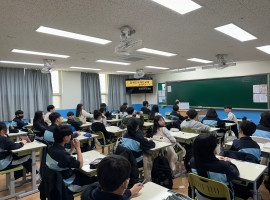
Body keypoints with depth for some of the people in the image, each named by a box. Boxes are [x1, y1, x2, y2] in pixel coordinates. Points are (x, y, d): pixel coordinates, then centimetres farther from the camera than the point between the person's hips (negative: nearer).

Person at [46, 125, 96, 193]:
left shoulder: (52, 148, -6)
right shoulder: (62, 154, -35)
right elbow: (80, 165, -22)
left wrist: (72, 148, -2)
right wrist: (78, 147, -15)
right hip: (67, 184, -9)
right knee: (94, 179, 2)